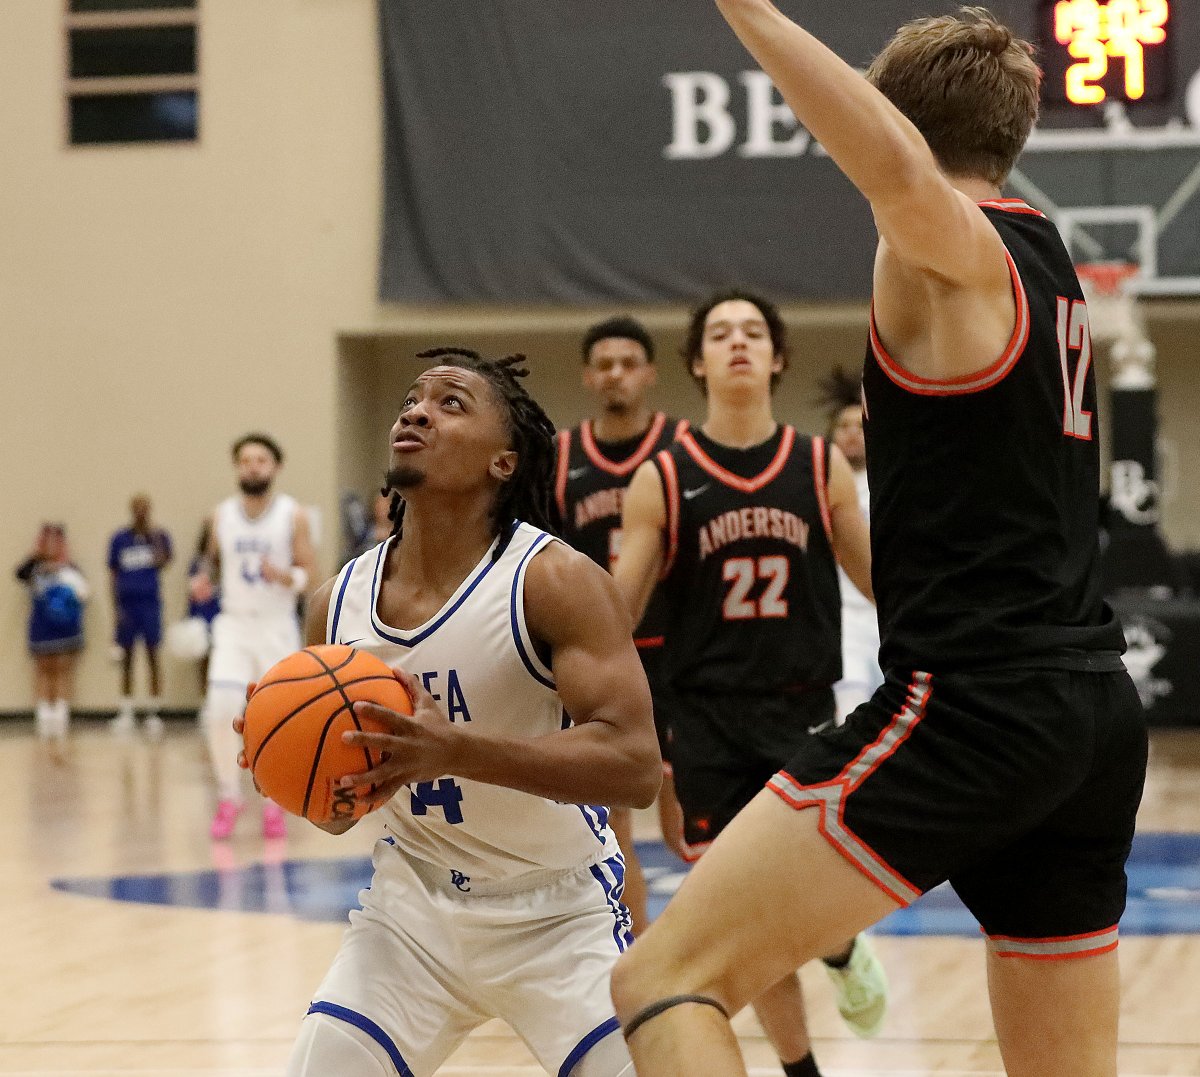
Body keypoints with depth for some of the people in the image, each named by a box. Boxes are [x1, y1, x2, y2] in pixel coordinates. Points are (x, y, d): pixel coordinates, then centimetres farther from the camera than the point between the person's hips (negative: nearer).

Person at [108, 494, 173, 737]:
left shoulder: (158, 536, 2)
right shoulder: (120, 539, 6)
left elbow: (162, 563, -14)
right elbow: (113, 573, 7)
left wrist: (155, 539, -26)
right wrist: (116, 607, 0)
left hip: (150, 601, -2)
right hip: (126, 602, 2)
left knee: (153, 657, -1)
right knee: (127, 659, 6)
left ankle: (155, 714, 3)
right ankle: (126, 714, 11)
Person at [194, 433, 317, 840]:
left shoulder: (293, 516, -4)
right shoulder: (222, 515, 3)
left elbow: (310, 575, -3)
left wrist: (284, 576, -24)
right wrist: (204, 577, -2)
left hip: (277, 627, -1)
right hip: (234, 623, 1)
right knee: (220, 708, -15)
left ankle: (274, 803, 18)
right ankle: (229, 796, 1)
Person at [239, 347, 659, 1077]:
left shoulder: (554, 580, -18)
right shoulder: (340, 605, -2)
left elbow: (635, 766, -30)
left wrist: (456, 750, -41)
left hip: (559, 914, -4)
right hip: (415, 906, 4)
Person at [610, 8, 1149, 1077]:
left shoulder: (955, 251, -6)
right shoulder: (1047, 260, 19)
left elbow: (900, 167, -31)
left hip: (972, 703, -9)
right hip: (1097, 710, 9)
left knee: (664, 979, -11)